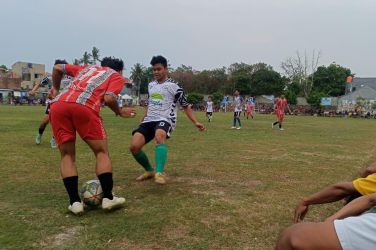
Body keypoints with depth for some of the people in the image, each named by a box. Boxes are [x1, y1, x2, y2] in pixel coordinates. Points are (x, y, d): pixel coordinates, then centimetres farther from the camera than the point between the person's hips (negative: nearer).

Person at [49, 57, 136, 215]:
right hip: (83, 106, -5)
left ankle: (75, 202, 6)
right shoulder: (117, 76, 21)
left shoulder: (87, 68, 37)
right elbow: (109, 98, 2)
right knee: (102, 152, 7)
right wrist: (120, 112, 19)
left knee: (67, 156, 12)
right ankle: (108, 198, 5)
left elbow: (58, 68, 38)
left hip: (58, 105, 5)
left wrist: (55, 88, 50)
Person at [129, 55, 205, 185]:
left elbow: (186, 106, 2)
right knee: (134, 146, -12)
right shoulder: (151, 85, 17)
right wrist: (142, 121, 29)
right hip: (149, 120, 6)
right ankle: (149, 171, 12)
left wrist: (196, 122, -8)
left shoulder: (173, 86, -1)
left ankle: (160, 173, -42)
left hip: (165, 120, -6)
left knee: (159, 136, -41)